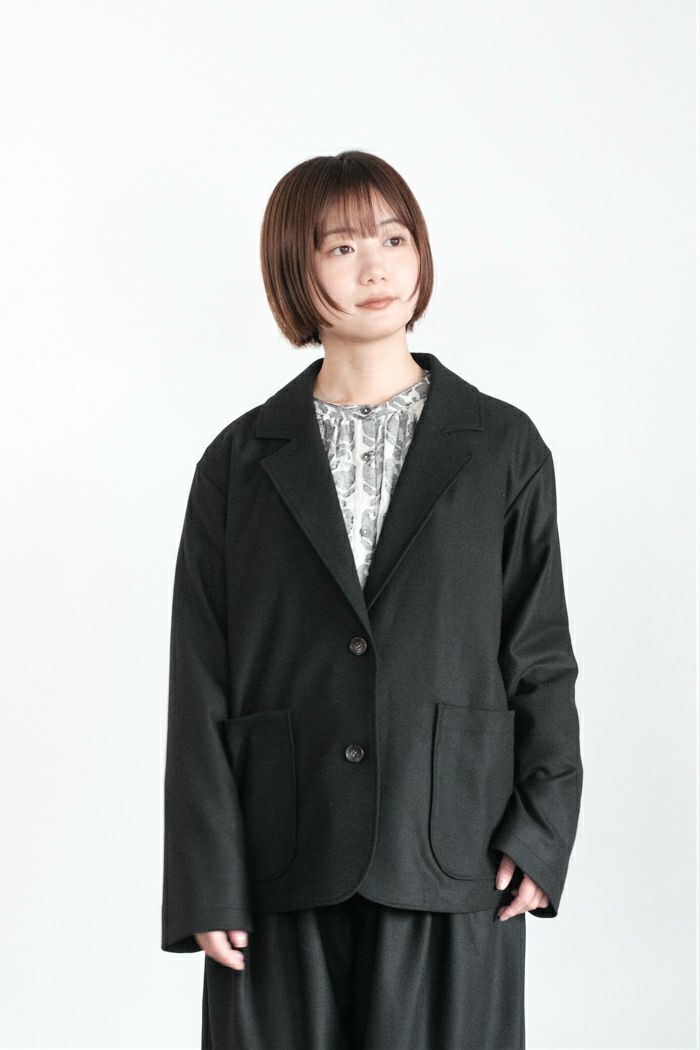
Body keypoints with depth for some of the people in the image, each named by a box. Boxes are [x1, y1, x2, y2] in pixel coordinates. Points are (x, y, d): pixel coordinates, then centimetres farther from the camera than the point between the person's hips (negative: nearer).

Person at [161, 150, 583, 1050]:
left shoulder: (502, 447, 5)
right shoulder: (241, 462, 5)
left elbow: (541, 652, 6)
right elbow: (200, 687, 3)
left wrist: (542, 832, -4)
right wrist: (209, 881, -4)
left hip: (451, 868, 0)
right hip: (284, 872, 0)